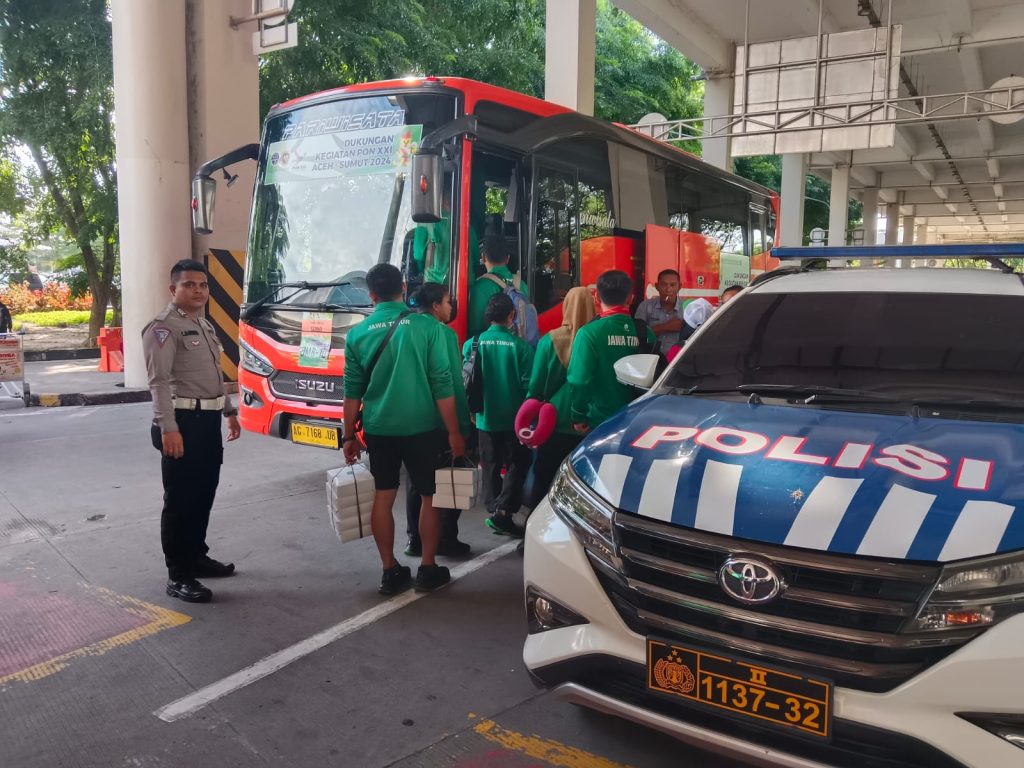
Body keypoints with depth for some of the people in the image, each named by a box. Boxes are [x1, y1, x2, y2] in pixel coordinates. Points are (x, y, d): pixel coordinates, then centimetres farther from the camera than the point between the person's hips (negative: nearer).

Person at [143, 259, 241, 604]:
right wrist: (168, 427, -27)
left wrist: (229, 411, 24)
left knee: (203, 495, 18)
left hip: (208, 419, 9)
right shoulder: (163, 327, -12)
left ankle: (196, 556, 33)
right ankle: (177, 576, 7)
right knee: (180, 500, -2)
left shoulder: (204, 325, 16)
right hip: (183, 422, -9)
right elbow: (159, 382, -21)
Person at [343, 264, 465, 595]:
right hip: (420, 427, -2)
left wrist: (350, 436, 13)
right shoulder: (427, 327, -7)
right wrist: (454, 432, -1)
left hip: (378, 429, 2)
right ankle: (428, 570, 17)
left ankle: (390, 572, 16)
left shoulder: (358, 334, 0)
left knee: (383, 498, 11)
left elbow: (352, 391, 4)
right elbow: (442, 385, -8)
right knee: (430, 496, 12)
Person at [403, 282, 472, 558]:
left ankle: (415, 539, 17)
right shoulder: (445, 334, -12)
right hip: (443, 421, -6)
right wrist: (463, 424, -11)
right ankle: (446, 540, 8)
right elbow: (454, 383, -15)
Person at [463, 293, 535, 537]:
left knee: (491, 466, 15)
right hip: (515, 419, -2)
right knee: (518, 463, 10)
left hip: (486, 418, 3)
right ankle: (503, 510, -1)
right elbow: (528, 384, -11)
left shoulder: (473, 344, -7)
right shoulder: (521, 346, -13)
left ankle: (493, 511, 18)